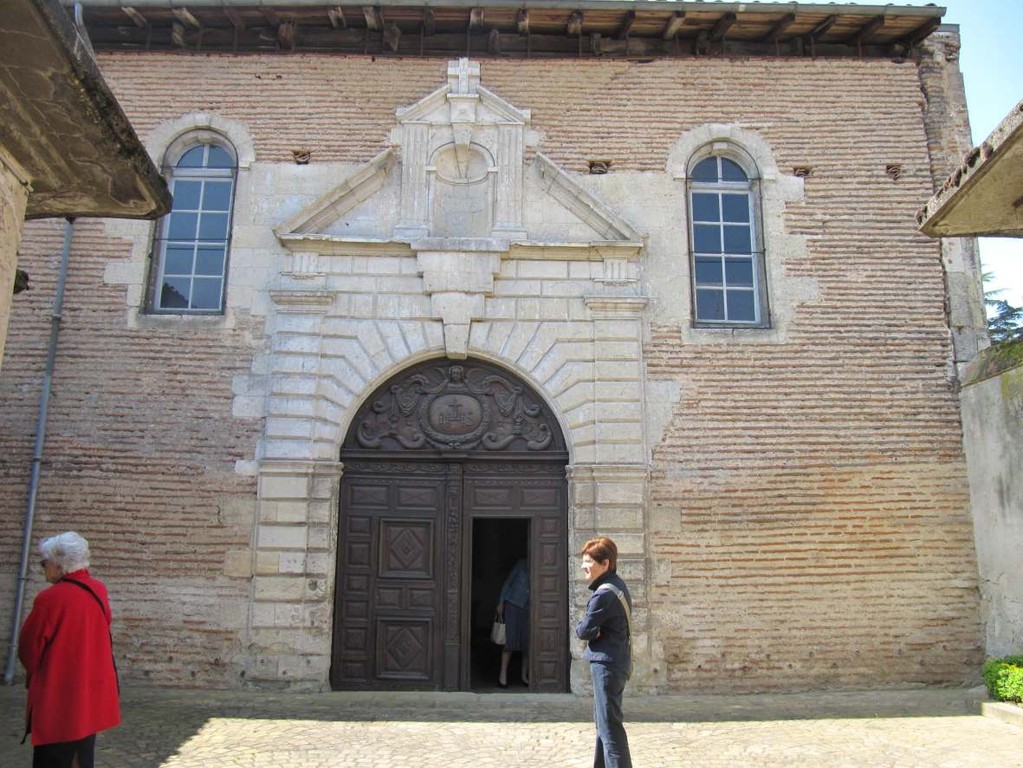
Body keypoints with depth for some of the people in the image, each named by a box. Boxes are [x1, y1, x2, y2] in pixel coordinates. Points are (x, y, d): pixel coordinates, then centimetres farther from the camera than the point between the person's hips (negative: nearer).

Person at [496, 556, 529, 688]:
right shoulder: (522, 564, -2)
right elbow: (508, 581, 2)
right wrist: (501, 602, -2)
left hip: (528, 609, 3)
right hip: (513, 604, -2)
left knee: (528, 643, 1)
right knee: (509, 640, -5)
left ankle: (524, 675, 15)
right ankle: (503, 674, 2)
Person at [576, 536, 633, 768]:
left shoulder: (604, 594, -21)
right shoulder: (617, 585, 10)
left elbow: (584, 631, -18)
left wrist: (581, 629, 2)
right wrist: (592, 630, -6)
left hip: (606, 664, -11)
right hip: (617, 660, 11)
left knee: (610, 726, -7)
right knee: (603, 721, 21)